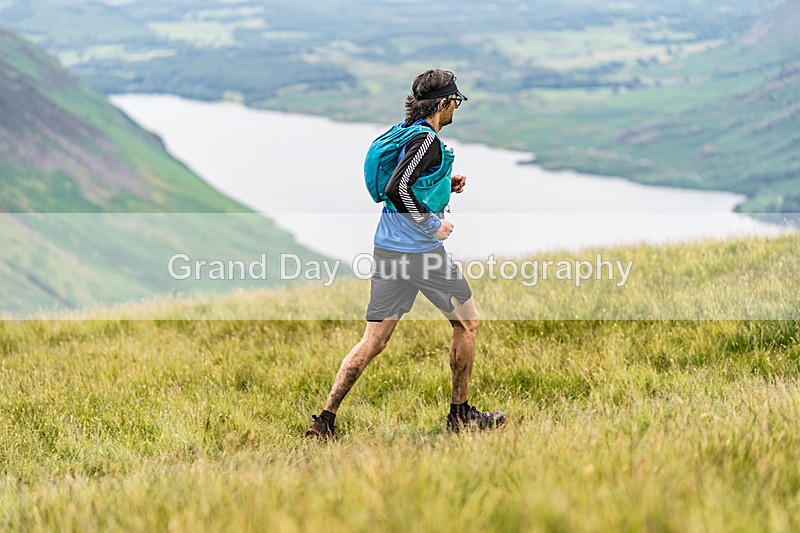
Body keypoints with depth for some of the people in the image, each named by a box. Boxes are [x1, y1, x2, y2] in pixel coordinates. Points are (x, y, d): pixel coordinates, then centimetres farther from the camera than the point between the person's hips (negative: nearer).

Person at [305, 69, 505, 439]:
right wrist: (433, 223, -17)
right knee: (467, 322, 11)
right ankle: (460, 414, 18)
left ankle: (325, 419, 0)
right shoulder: (427, 140, -15)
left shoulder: (405, 133, 14)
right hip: (421, 252, -9)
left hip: (387, 251, 9)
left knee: (374, 339, 7)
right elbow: (397, 189, -26)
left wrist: (446, 186, 17)